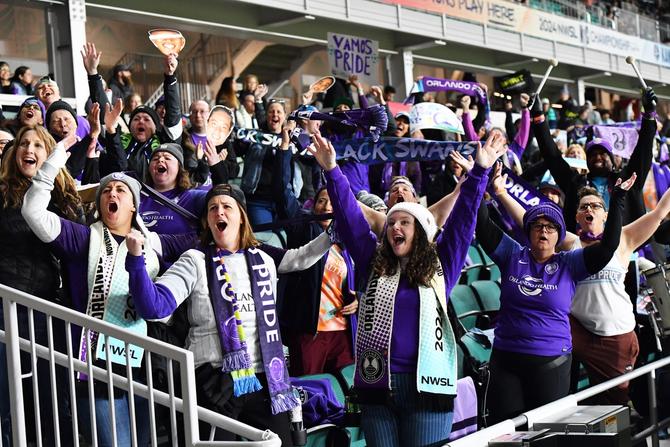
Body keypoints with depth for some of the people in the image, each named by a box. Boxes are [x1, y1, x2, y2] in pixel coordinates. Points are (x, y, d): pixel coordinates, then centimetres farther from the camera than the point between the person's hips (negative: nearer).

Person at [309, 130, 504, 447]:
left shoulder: (440, 267, 8)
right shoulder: (375, 264, 12)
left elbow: (462, 220, 2)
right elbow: (349, 218, 6)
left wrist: (480, 172, -5)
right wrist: (332, 171, -1)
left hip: (427, 384, -2)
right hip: (376, 384, 2)